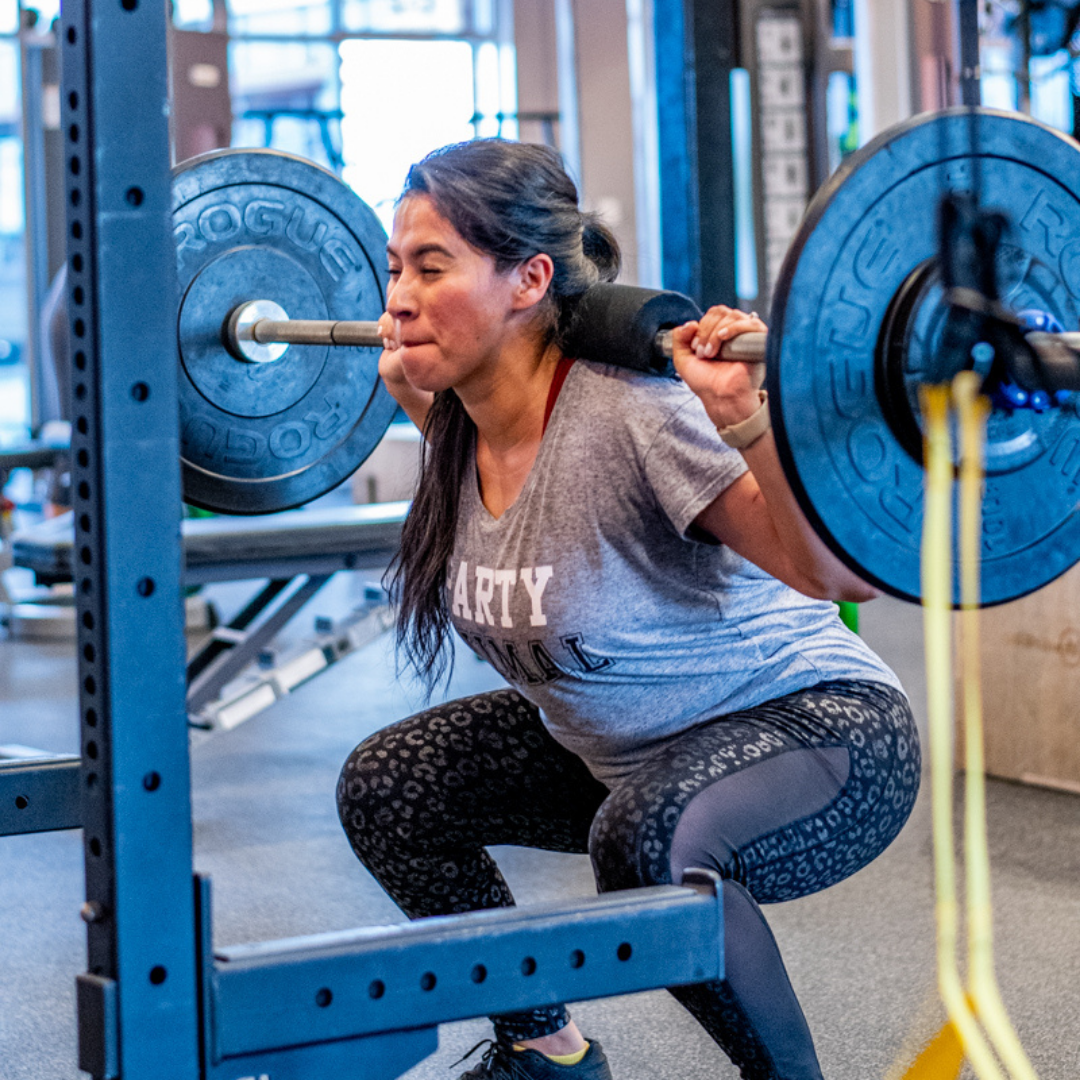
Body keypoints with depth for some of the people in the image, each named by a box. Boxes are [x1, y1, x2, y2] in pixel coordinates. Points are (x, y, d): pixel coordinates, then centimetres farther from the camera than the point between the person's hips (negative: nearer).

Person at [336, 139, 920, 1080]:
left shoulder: (631, 416, -29)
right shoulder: (465, 425, -5)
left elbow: (844, 572, -34)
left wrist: (746, 416, -45)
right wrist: (415, 395, 15)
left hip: (816, 730, -9)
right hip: (622, 749, 9)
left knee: (645, 838, -38)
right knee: (387, 787, 5)